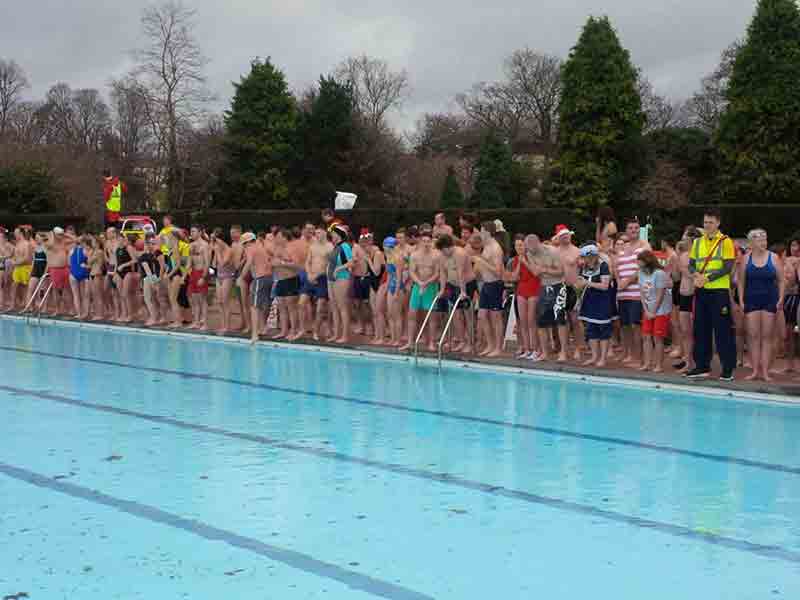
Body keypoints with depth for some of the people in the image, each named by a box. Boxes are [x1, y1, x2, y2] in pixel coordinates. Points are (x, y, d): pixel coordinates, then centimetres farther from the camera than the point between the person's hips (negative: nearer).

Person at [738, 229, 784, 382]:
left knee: (767, 336, 1)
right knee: (753, 336, 0)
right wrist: (741, 300, -1)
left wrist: (781, 298, -7)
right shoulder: (746, 259, 3)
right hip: (751, 300, 1)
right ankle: (755, 370, 4)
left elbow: (782, 280, 2)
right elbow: (741, 281, 6)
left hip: (770, 300, -1)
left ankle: (765, 371, 3)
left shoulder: (774, 258, 0)